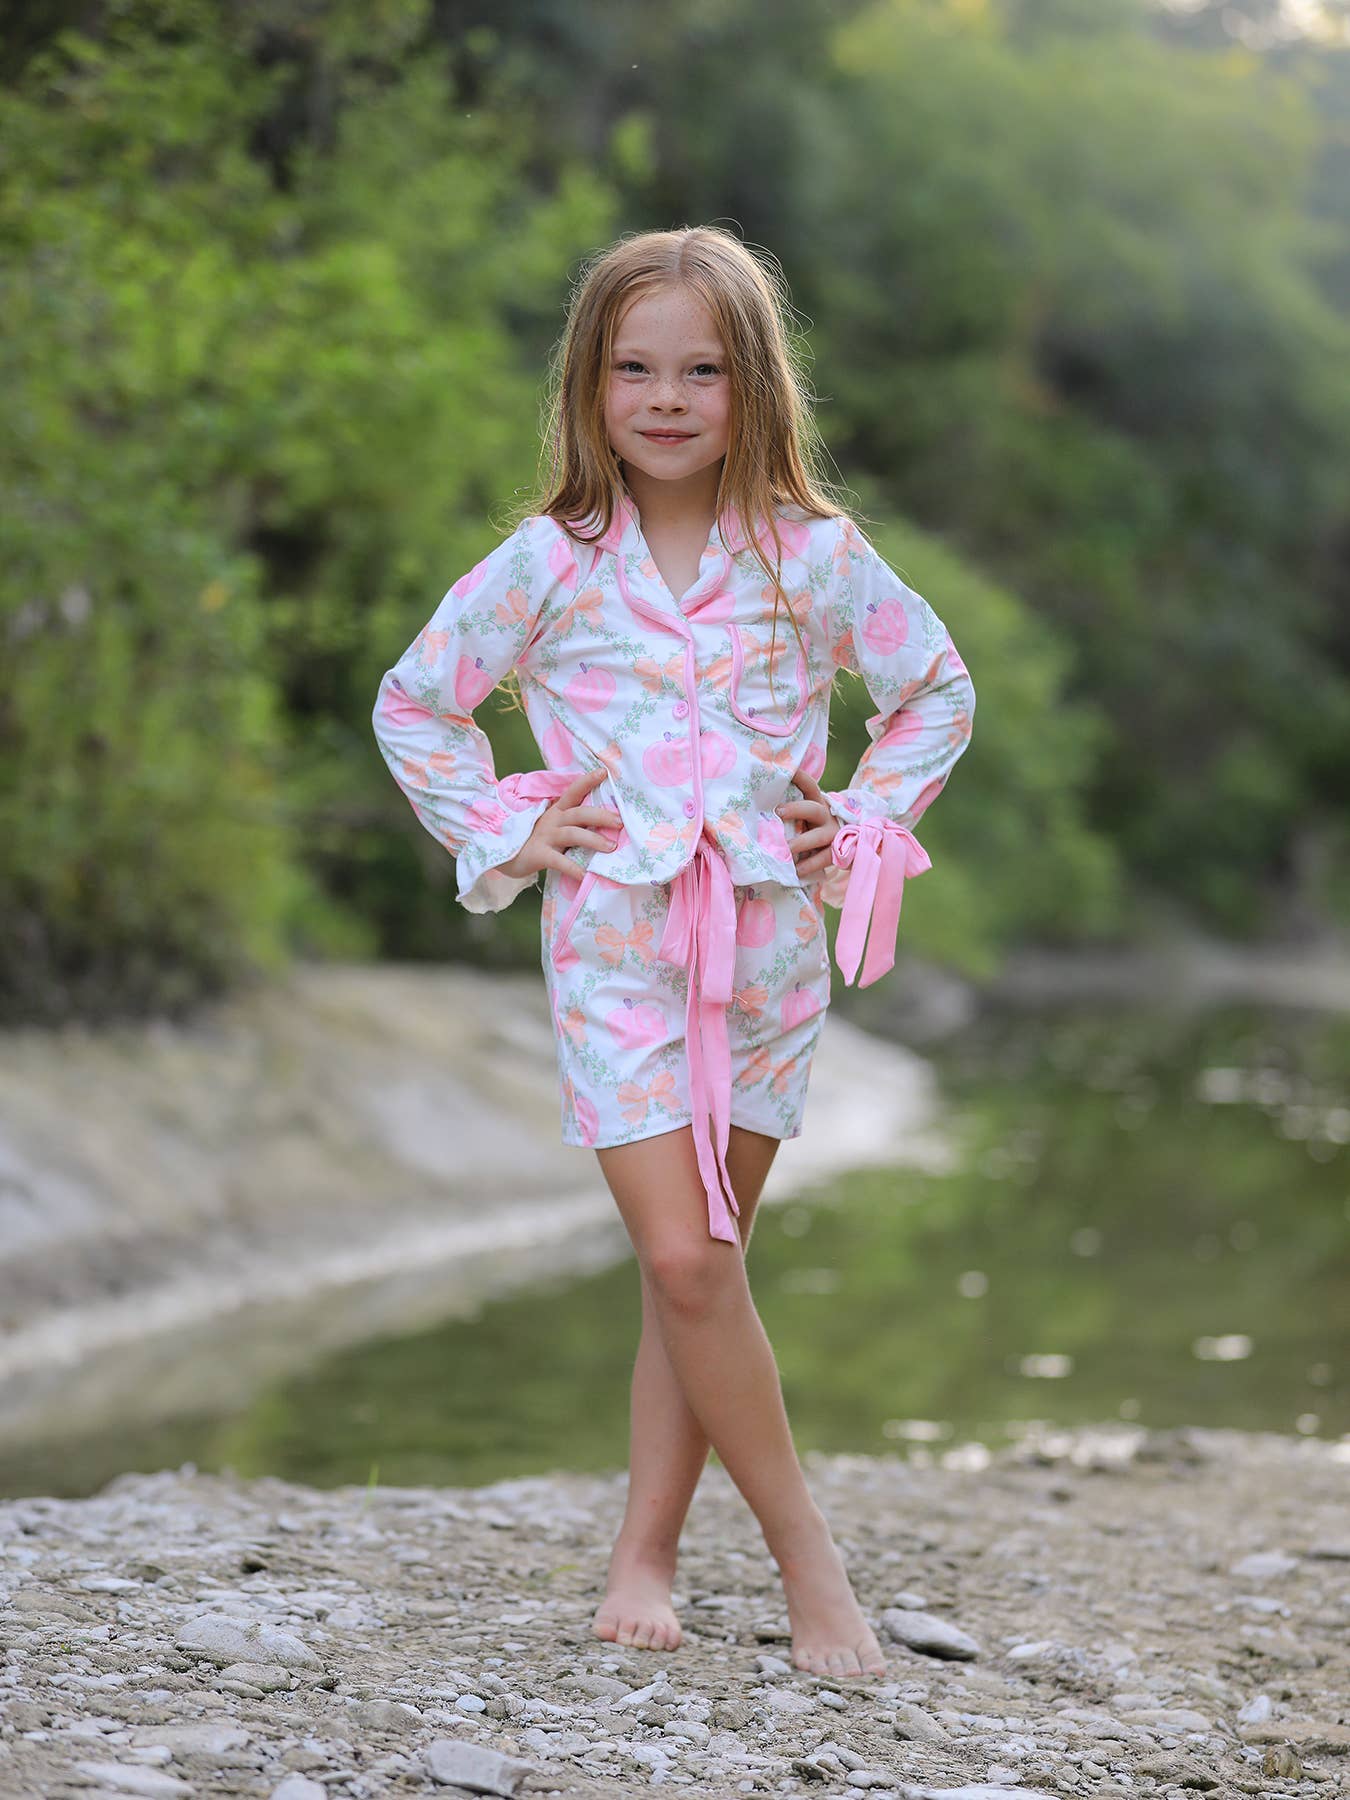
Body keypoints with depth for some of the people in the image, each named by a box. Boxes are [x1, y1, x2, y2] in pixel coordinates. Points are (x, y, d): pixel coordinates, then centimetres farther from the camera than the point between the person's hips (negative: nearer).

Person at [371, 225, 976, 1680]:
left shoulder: (813, 557, 0)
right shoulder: (548, 566, -1)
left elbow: (936, 690, 15)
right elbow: (412, 703, 12)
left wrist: (865, 823, 5)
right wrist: (505, 834, 3)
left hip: (769, 945, 2)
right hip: (612, 947, -1)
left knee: (698, 1263, 6)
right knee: (685, 1260, -11)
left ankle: (645, 1551, 17)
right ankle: (806, 1555, -2)